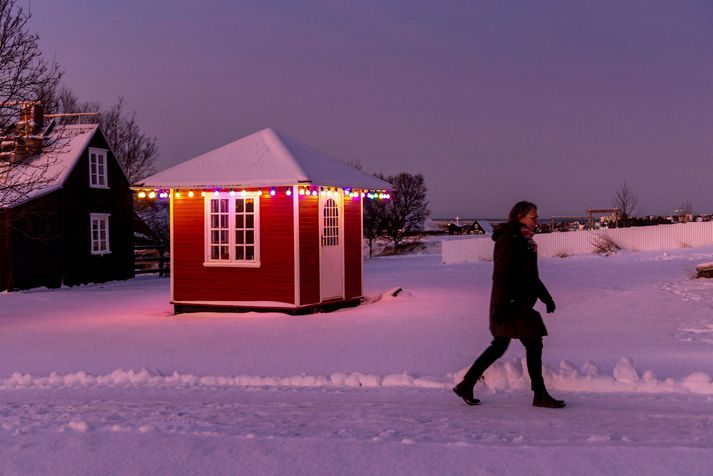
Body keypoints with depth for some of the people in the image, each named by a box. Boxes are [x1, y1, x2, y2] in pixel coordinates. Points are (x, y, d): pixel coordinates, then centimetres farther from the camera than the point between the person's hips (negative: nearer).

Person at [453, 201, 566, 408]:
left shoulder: (523, 241, 17)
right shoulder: (508, 240, -14)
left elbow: (531, 275, 25)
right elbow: (501, 275, -20)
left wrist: (546, 297, 25)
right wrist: (501, 305, -24)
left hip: (520, 303, 10)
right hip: (511, 304, -10)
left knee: (499, 346, 14)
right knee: (533, 344, -4)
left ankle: (466, 386, 19)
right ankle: (540, 395, 6)